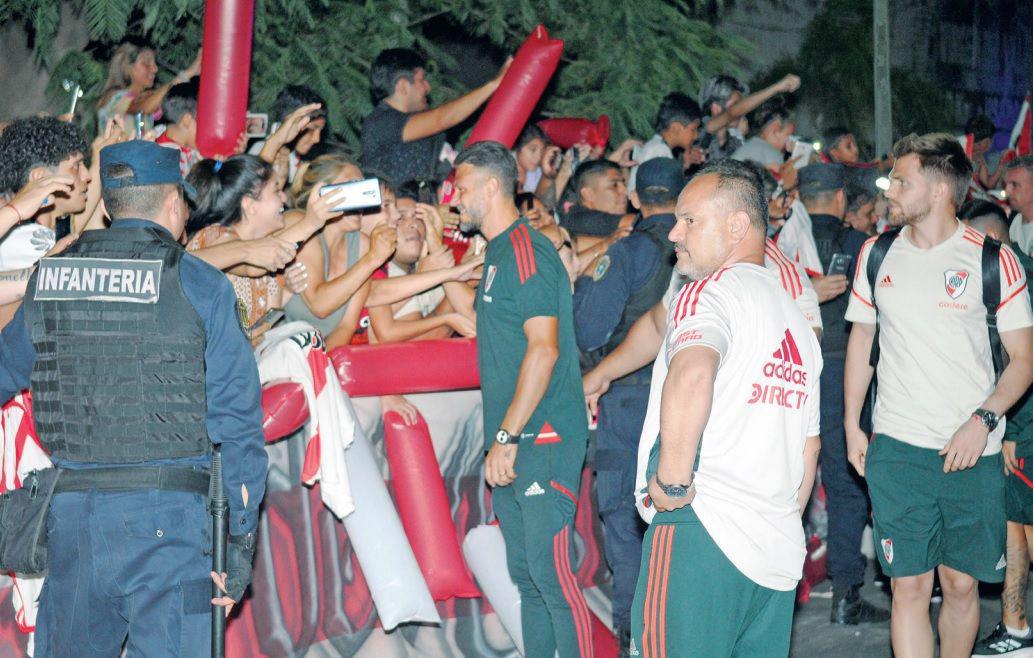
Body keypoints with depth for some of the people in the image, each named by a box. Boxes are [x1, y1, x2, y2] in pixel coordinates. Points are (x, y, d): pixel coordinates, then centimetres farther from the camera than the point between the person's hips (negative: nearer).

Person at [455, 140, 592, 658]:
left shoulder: (525, 251, -13)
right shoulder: (498, 253, 18)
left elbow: (544, 347, -21)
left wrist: (508, 436, -21)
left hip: (543, 440, -10)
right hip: (513, 444, 10)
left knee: (551, 573, -12)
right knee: (525, 574, 13)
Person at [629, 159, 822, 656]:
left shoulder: (710, 290, -6)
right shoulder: (796, 319, 22)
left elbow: (691, 375, -29)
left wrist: (674, 481, -20)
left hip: (702, 529, -8)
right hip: (781, 553, 8)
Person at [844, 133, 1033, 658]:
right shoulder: (877, 255, 8)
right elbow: (861, 340, 17)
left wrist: (982, 420, -14)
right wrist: (852, 425, 10)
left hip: (973, 452, -1)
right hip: (896, 449, 1)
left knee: (961, 584, 4)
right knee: (909, 585, -4)